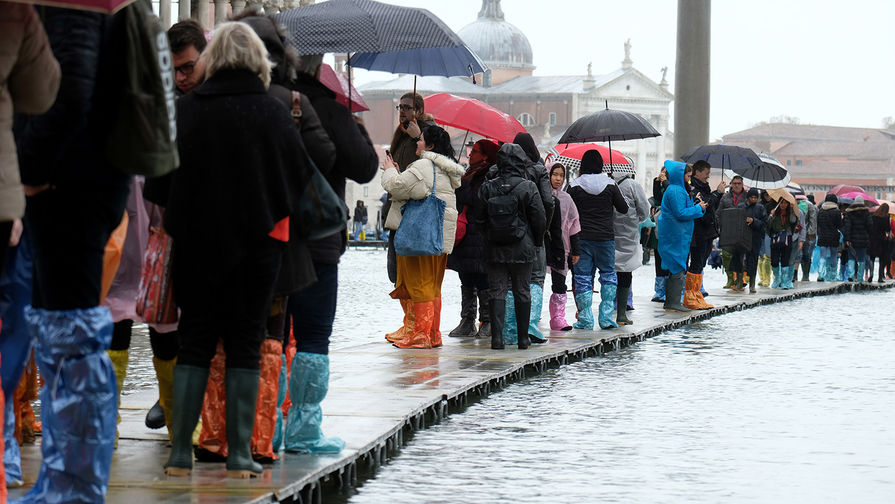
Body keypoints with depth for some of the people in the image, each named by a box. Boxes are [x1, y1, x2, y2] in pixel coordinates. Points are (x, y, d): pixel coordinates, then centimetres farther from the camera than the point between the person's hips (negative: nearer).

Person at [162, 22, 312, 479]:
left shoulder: (185, 110, -4)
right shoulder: (273, 112, -6)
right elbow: (300, 175, -1)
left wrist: (179, 222, 13)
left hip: (196, 241, 1)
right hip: (257, 244, -1)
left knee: (194, 342, 9)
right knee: (245, 346, 5)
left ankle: (180, 452, 5)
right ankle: (239, 455, 4)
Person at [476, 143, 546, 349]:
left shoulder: (487, 188, -2)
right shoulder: (528, 188, -9)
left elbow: (480, 219, 2)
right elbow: (539, 220, -7)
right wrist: (536, 242, 9)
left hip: (494, 250, 1)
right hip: (522, 250, -1)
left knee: (497, 291, 5)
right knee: (522, 292, 9)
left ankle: (497, 336, -3)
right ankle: (523, 338, 13)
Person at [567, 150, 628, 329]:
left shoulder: (575, 187, -4)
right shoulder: (610, 185, -1)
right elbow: (623, 209, 6)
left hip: (582, 237, -1)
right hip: (605, 237, 1)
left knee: (582, 277, 5)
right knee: (608, 274, 13)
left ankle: (585, 318, 1)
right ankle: (606, 317, 7)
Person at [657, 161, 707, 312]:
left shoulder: (679, 190, 18)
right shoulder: (675, 191, -15)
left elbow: (684, 210, 22)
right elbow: (680, 213, -20)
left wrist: (698, 206, 9)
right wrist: (698, 208, -11)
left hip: (676, 235, 11)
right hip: (675, 236, -11)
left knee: (674, 269, 13)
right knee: (677, 269, -9)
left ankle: (670, 302, 17)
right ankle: (674, 302, -8)